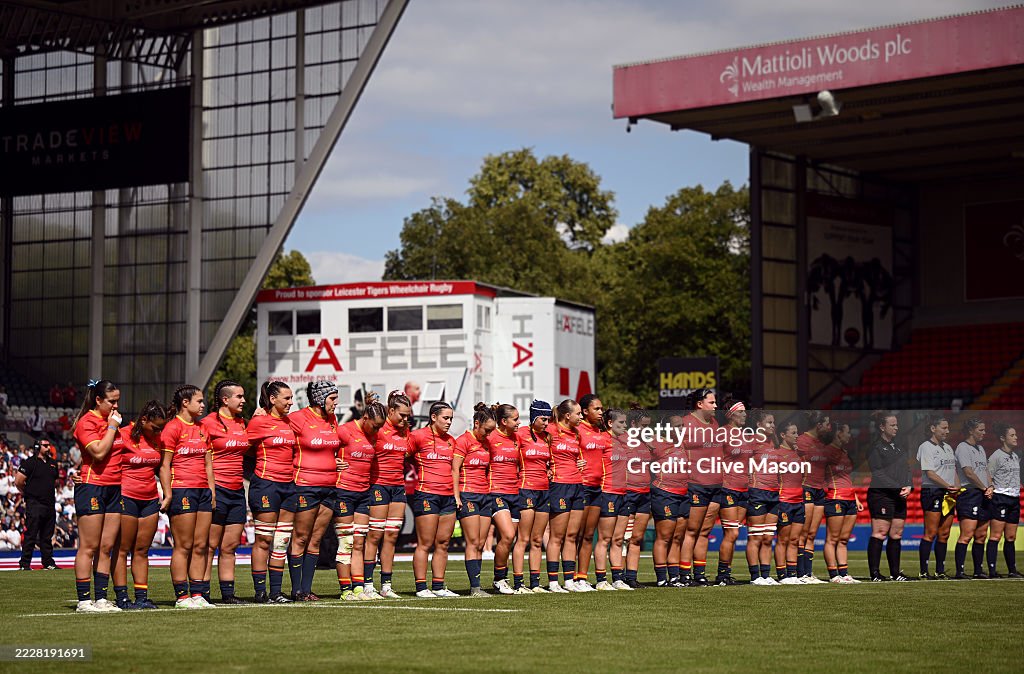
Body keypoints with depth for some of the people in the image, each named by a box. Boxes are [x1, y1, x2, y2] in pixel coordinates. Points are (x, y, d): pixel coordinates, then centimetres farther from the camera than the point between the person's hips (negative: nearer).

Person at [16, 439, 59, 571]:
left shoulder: (53, 463, 15)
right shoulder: (30, 463, -7)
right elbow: (18, 482, -9)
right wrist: (28, 494, 0)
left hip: (50, 504, 7)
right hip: (34, 504, -7)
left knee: (47, 536, 12)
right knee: (30, 536, -6)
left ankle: (48, 562, 17)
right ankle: (24, 563, -3)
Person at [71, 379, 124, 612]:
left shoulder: (114, 421, 17)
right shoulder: (86, 423, -7)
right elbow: (99, 452, -19)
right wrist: (112, 427, -11)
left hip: (115, 488, 8)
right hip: (92, 487, -8)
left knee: (107, 547, 6)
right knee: (89, 547, -6)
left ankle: (101, 598, 8)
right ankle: (84, 600, -4)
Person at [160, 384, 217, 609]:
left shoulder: (202, 429, 18)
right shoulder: (172, 428, -6)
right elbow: (164, 465, -9)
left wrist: (212, 492, 14)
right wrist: (168, 495, -14)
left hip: (203, 490, 8)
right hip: (181, 489, -8)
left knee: (201, 546, 6)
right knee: (183, 546, -5)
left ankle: (198, 594, 9)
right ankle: (182, 596, -2)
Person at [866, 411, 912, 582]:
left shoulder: (898, 447, 21)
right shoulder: (876, 447, -4)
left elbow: (907, 470, 20)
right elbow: (878, 474, -12)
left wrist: (909, 486, 1)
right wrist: (899, 488, -17)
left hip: (900, 497, 8)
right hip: (881, 495, -8)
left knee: (896, 534, 7)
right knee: (879, 533, -9)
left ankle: (895, 572, 12)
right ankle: (874, 574, -9)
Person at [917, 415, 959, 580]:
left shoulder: (948, 448, 20)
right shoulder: (926, 447, -6)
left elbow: (954, 470, 23)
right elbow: (930, 473, -13)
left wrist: (957, 487, 4)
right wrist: (948, 486, -17)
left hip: (949, 494, 8)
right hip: (932, 492, -8)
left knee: (944, 534, 7)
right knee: (931, 534, -10)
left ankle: (940, 571, 12)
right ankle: (924, 572, -9)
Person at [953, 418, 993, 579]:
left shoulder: (981, 449, 22)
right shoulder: (962, 448, -6)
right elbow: (969, 472, -14)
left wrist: (991, 486, 2)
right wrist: (985, 488, -7)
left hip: (984, 496, 9)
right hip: (969, 493, -9)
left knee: (981, 535, 8)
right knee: (967, 535, -14)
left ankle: (978, 570, 14)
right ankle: (960, 571, -15)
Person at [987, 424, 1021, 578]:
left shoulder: (1016, 455, 16)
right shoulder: (996, 456, -7)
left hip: (1015, 499, 8)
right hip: (1000, 498, -8)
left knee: (1011, 537, 10)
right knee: (996, 536, -9)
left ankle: (1012, 570, 14)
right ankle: (992, 571, -11)